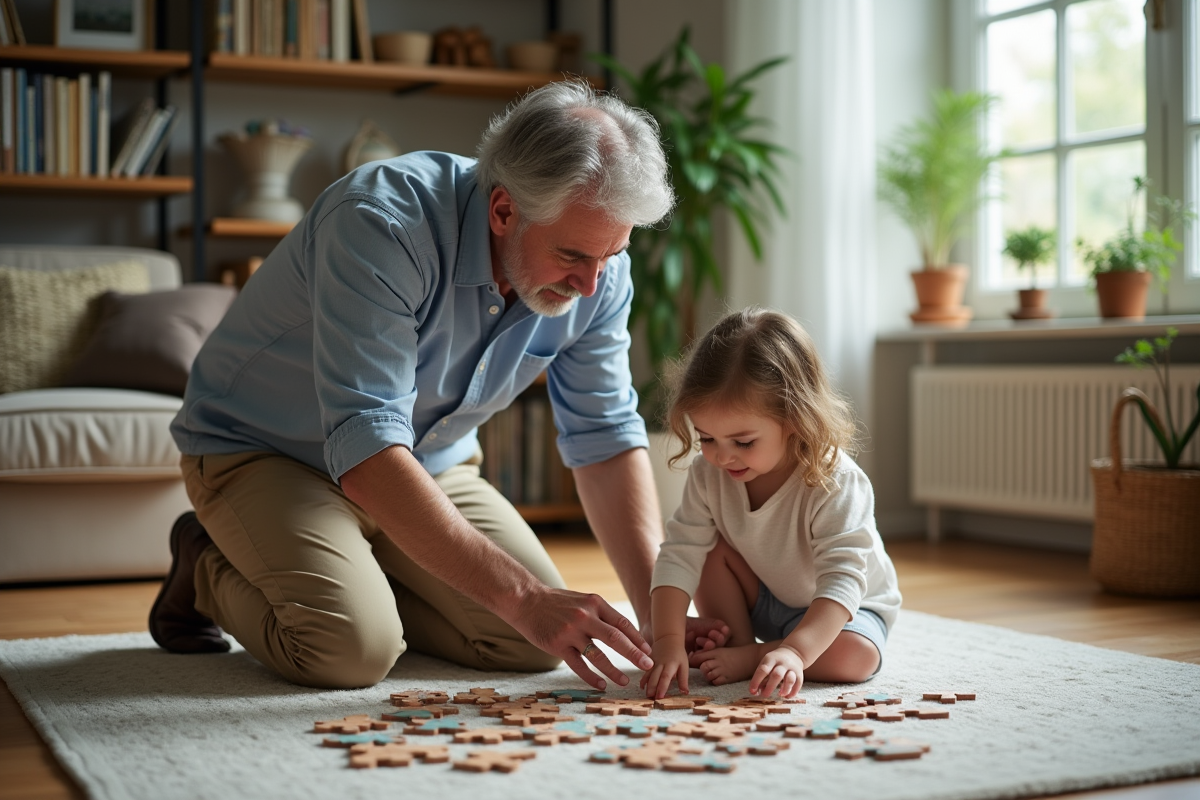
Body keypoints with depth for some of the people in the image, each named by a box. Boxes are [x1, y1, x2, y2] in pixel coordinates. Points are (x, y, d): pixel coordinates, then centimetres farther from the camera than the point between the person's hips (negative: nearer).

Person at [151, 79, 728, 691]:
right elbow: (365, 452, -41)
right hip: (261, 451, -6)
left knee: (537, 643, -9)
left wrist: (658, 611, -21)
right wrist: (524, 598, -46)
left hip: (428, 467, 6)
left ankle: (359, 580, 16)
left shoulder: (596, 268, -15)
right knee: (352, 648, -28)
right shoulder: (382, 225, -35)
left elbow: (606, 436, -9)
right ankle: (210, 573, 5)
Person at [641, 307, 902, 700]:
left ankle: (747, 657, -17)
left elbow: (842, 580, -42)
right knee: (709, 548, -20)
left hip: (844, 607, -3)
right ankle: (738, 641, -10)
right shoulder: (709, 474, -20)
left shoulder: (835, 483, -35)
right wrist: (669, 641, -35)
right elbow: (680, 554, -22)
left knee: (855, 657, -33)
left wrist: (795, 650, -56)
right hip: (760, 598, 4)